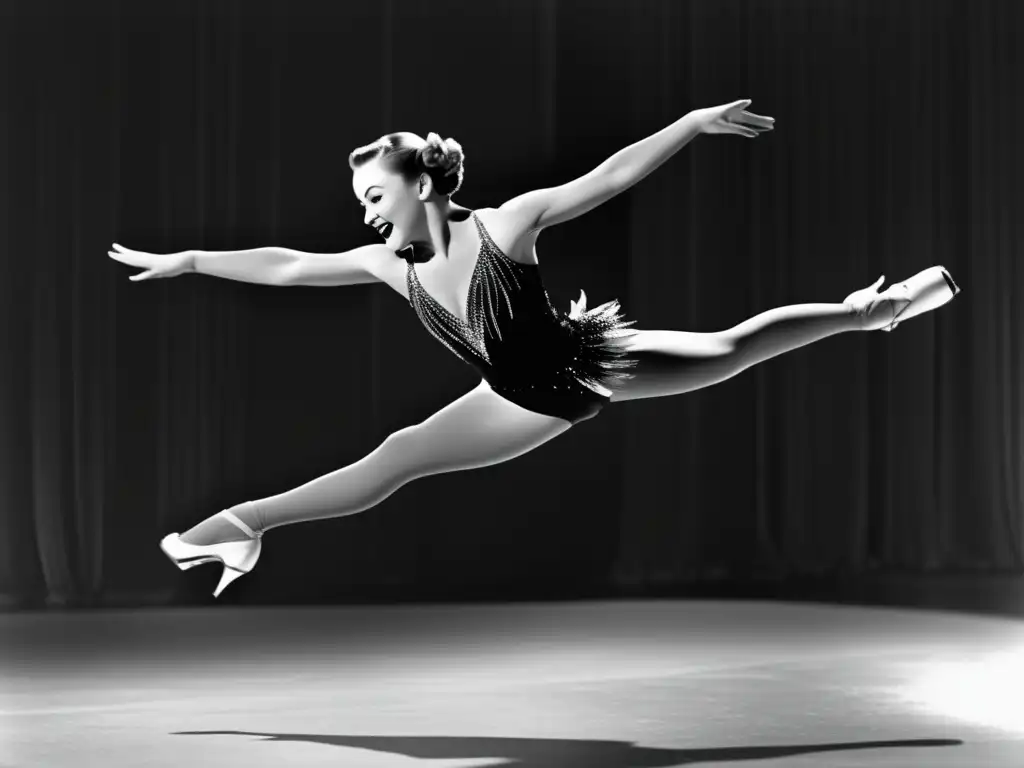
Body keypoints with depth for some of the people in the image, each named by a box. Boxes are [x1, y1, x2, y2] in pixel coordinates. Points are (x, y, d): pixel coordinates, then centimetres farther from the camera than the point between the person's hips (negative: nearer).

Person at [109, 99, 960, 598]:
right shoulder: (391, 266, -13)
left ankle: (864, 311, 29)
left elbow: (611, 176, -28)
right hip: (531, 402, 4)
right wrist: (186, 261, -4)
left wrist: (695, 120, -33)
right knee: (392, 460, 6)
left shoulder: (505, 225, -28)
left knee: (729, 352, 8)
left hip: (588, 362, -4)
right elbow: (286, 265, -6)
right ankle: (246, 523, 16)